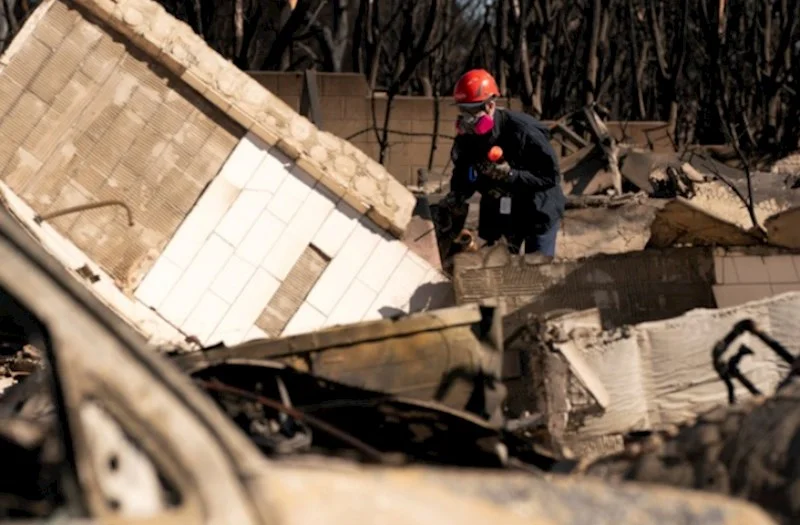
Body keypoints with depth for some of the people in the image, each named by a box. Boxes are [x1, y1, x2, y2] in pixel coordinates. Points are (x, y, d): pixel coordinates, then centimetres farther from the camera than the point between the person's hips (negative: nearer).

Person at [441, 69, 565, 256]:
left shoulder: (522, 131, -28)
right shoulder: (466, 137, -9)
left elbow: (551, 176, -25)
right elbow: (463, 175, 7)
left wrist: (511, 175, -36)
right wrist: (456, 197, -15)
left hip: (537, 212, -6)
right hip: (498, 214, 6)